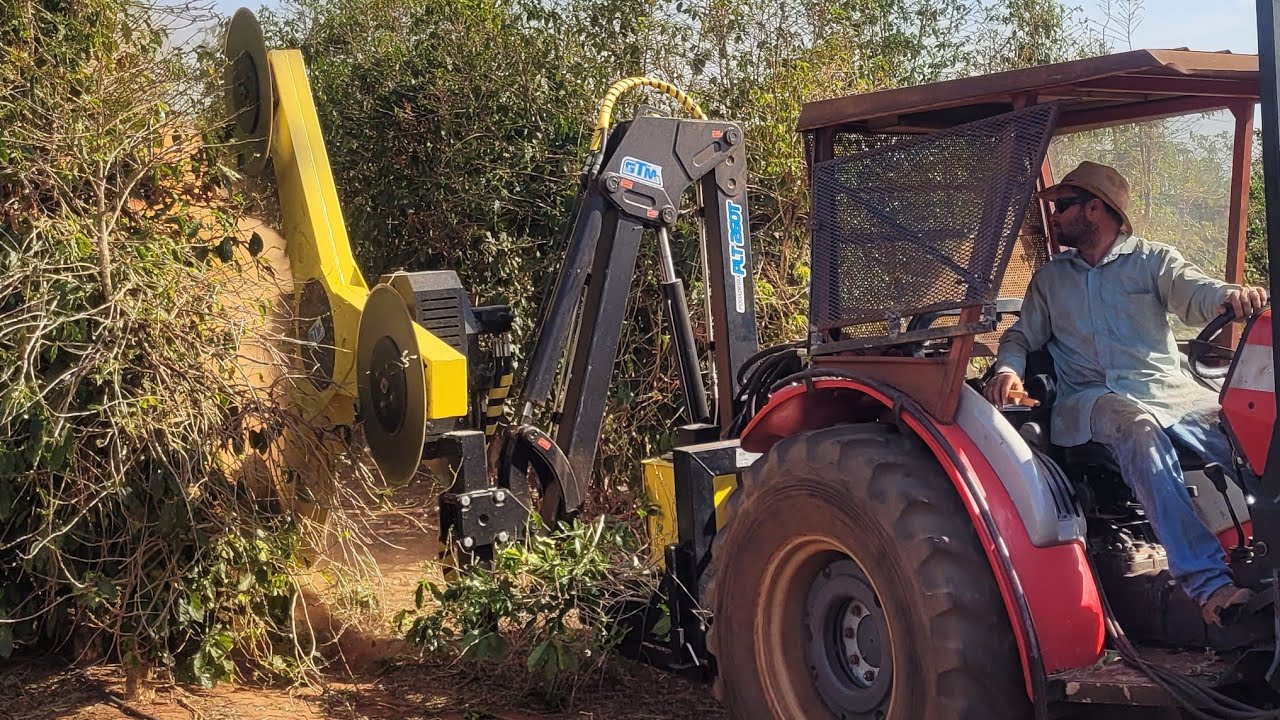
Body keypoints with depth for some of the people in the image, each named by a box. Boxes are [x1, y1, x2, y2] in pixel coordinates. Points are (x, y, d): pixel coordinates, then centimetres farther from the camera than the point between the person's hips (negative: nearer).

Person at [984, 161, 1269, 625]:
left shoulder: (1153, 260, 14)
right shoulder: (1050, 277, 23)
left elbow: (1194, 294, -4)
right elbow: (1021, 337, 22)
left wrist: (1231, 296, -30)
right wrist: (1007, 371, -3)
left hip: (1165, 388, 1)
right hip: (1091, 398, -1)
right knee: (1140, 429, -38)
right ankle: (1206, 582, -47)